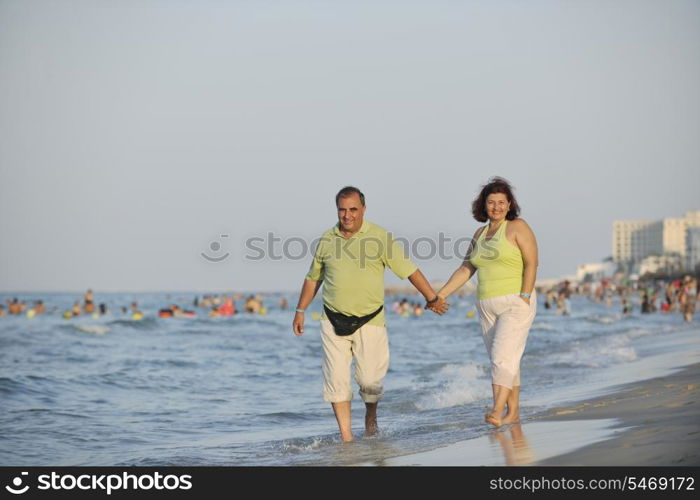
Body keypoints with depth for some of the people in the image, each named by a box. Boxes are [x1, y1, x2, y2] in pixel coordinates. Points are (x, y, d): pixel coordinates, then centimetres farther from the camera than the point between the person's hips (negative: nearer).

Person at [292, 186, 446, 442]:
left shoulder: (380, 237, -5)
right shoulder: (327, 239, 4)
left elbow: (409, 270, -1)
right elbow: (313, 277, 18)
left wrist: (433, 298, 2)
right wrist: (300, 310, 18)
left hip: (369, 322, -2)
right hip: (334, 322, 2)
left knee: (370, 380, 0)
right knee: (336, 380, -4)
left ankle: (371, 416, 31)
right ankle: (346, 437, 2)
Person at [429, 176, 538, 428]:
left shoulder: (517, 227, -5)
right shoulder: (480, 234, 14)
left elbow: (531, 263, -12)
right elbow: (465, 269, 15)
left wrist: (524, 298, -20)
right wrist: (440, 295, 8)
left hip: (516, 305, -6)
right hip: (487, 306, 7)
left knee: (503, 356, -16)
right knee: (503, 360, 7)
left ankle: (497, 410, -21)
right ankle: (513, 412, 13)